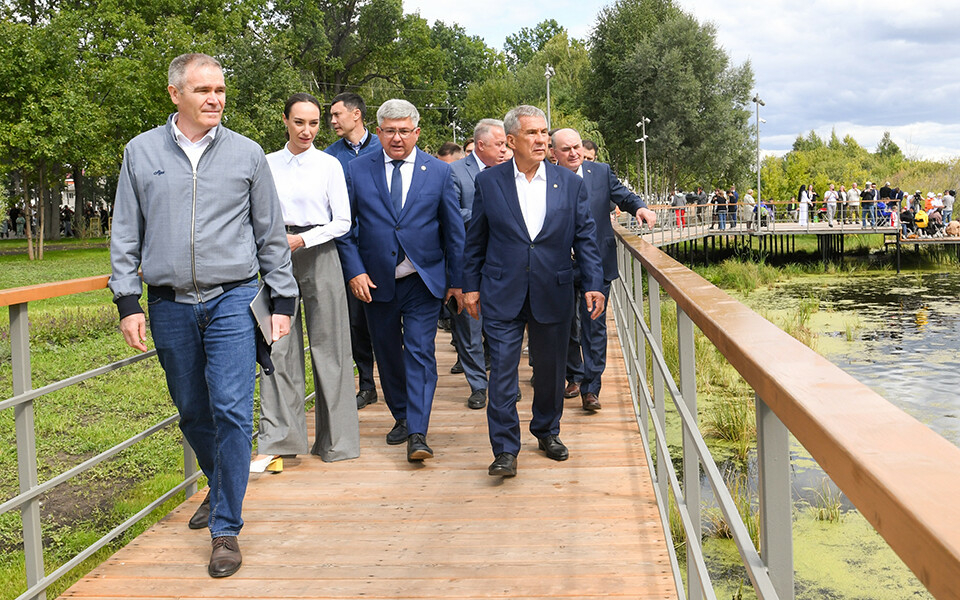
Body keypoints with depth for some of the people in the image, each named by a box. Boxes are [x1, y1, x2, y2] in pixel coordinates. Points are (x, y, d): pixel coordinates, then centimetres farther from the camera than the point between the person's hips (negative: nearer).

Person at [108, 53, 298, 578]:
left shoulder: (246, 153, 4)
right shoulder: (141, 152, 6)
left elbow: (270, 234, 8)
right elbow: (126, 234, 8)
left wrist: (283, 302, 6)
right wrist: (128, 303, 1)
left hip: (232, 299, -2)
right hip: (170, 305, 2)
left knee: (231, 412, -9)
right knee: (192, 412, 13)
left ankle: (226, 529, 2)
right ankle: (219, 488, 38)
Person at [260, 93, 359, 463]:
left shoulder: (329, 165, 3)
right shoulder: (267, 164, 9)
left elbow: (342, 222, -1)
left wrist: (302, 239, -11)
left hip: (319, 255, -2)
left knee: (327, 344, 1)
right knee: (279, 345, -1)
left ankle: (334, 440, 11)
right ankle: (279, 439, 6)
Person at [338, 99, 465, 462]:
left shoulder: (439, 172, 1)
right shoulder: (358, 170, 2)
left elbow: (454, 231, 4)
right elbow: (345, 227, 3)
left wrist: (456, 281, 3)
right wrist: (355, 271, -7)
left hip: (423, 281, -2)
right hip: (375, 282, 2)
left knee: (420, 353, -8)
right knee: (387, 354, 12)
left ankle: (417, 433, -8)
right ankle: (401, 418, 30)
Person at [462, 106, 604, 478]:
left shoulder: (570, 183, 3)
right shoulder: (488, 182, 1)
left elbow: (585, 237, 5)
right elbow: (476, 239, 7)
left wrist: (593, 284, -3)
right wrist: (470, 286, 5)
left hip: (553, 293, 2)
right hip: (502, 294, -1)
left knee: (551, 369, 12)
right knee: (502, 370, -5)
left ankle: (547, 431, 33)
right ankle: (505, 449, 2)